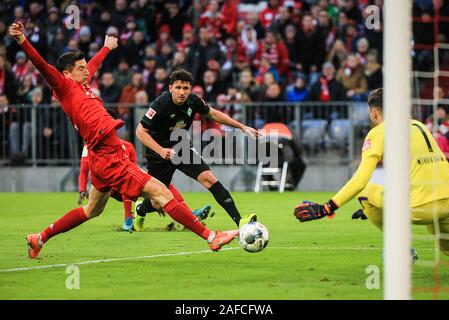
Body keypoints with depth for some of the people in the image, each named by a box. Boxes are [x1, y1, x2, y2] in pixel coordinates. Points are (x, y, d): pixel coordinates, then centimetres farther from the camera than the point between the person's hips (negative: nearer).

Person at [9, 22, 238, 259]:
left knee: (92, 211, 24)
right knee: (161, 192, -10)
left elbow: (93, 64, 35)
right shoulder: (65, 87, -9)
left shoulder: (81, 84, 15)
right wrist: (22, 42, -40)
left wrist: (106, 48, 54)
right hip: (108, 159, -10)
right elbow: (43, 66, -25)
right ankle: (210, 237, -10)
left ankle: (40, 239, 31)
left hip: (105, 156, 10)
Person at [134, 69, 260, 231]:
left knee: (209, 178, -16)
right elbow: (140, 132, -24)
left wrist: (242, 127, 6)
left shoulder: (192, 100, -11)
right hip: (159, 153, -4)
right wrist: (161, 151, -36)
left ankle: (239, 221, -21)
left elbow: (213, 113, 8)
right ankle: (140, 210, 47)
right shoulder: (160, 104, -27)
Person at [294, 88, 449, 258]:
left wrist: (325, 209, -2)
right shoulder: (418, 125, 24)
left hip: (419, 207, -7)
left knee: (365, 193, 13)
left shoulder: (379, 131, 3)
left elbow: (360, 180, -6)